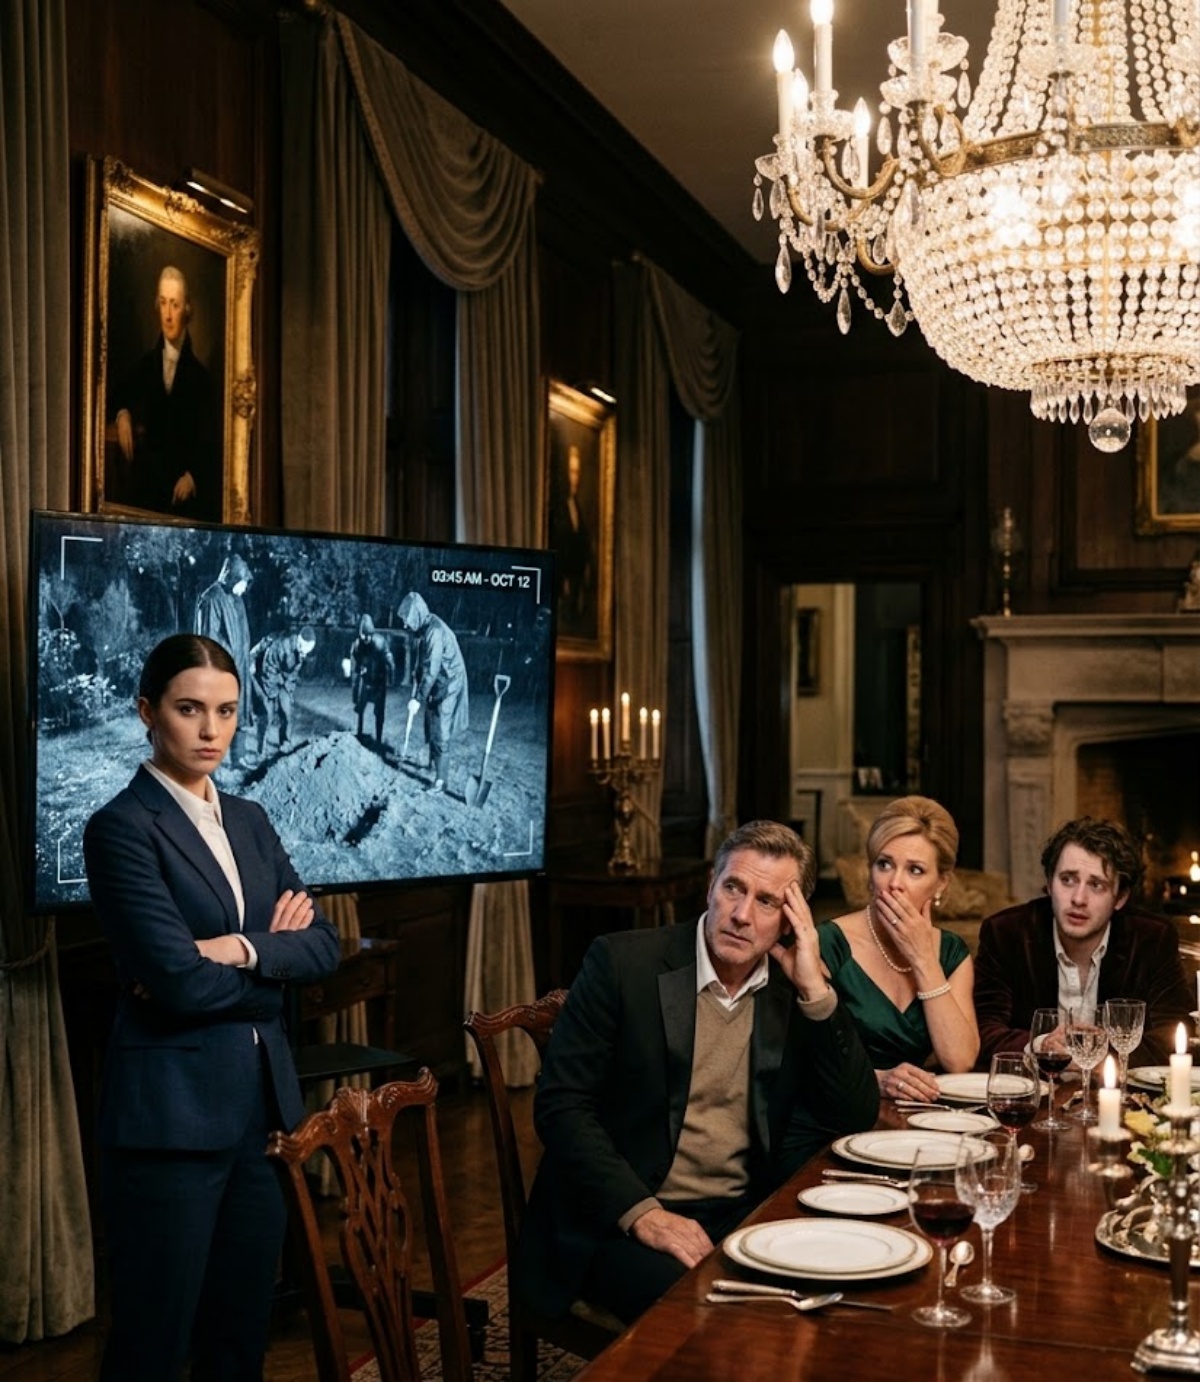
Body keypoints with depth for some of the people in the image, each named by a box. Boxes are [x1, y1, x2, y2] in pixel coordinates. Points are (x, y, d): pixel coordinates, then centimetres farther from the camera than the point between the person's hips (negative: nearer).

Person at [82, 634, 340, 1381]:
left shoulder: (249, 821, 12)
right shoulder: (123, 827, -10)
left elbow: (323, 945, 4)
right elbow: (178, 981, -19)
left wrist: (241, 950, -13)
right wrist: (274, 954, -5)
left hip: (263, 1099, 7)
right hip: (173, 1110, -6)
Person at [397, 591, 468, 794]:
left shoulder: (435, 631, -26)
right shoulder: (424, 629, 4)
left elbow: (432, 671, -27)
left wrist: (419, 699, -24)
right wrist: (417, 691, 11)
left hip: (447, 687, -9)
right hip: (436, 686, 9)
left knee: (441, 735, -5)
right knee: (431, 730, 21)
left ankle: (440, 781, 1)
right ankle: (433, 766, 38)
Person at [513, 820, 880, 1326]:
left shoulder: (796, 992, 6)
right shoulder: (622, 962, -6)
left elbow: (856, 1118, 0)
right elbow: (560, 1103, -9)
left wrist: (816, 993, -11)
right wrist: (641, 1212, -22)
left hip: (744, 1215, 5)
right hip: (618, 1219, -4)